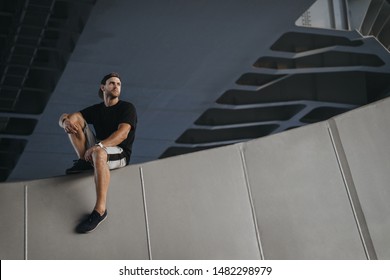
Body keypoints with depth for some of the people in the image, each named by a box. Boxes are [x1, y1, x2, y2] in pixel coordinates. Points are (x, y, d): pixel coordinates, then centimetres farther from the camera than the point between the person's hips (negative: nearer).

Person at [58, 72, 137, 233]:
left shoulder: (127, 108, -1)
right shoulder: (96, 109, 15)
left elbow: (123, 134, -19)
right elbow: (64, 117, 9)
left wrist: (99, 145, -34)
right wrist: (65, 121, -18)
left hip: (120, 154, -6)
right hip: (96, 149, 6)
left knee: (99, 153, -43)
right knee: (74, 118, -4)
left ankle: (100, 210, -49)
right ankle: (84, 161, -14)